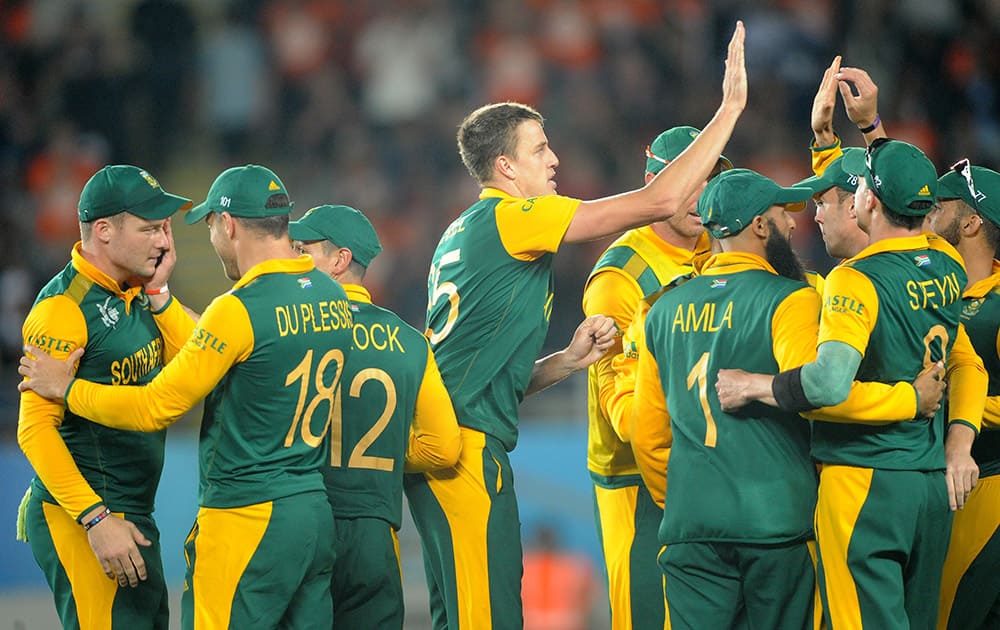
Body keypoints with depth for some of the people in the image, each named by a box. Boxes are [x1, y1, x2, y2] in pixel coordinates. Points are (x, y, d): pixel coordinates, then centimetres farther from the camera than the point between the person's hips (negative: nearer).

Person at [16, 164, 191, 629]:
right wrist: (96, 520, -26)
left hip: (133, 516, 9)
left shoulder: (135, 297, 12)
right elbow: (35, 429, -21)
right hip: (79, 522, -9)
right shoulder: (65, 308, -16)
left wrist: (157, 293, 1)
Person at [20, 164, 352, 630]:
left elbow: (154, 409, -8)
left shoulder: (239, 309, -15)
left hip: (247, 522, -8)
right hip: (318, 515, 8)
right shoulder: (334, 299, 9)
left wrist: (65, 388, 6)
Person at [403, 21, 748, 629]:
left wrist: (567, 361, 11)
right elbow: (660, 201, -11)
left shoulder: (465, 233, 21)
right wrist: (730, 108, -6)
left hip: (439, 439, 10)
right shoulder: (510, 217, -8)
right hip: (467, 449, -10)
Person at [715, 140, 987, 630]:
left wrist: (751, 386, -19)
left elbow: (830, 382, -29)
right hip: (935, 484, 8)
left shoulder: (857, 281, -18)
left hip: (865, 483, -8)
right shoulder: (948, 265, 5)